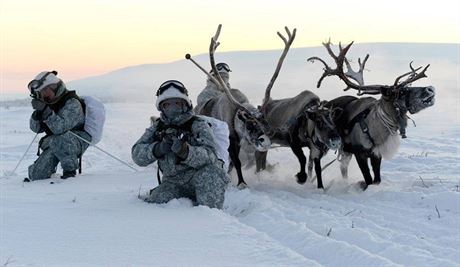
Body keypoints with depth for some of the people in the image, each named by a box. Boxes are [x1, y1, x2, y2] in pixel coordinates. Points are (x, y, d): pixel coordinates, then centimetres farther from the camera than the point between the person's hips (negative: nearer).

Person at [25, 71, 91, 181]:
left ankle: (70, 169, -19)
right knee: (36, 175, -4)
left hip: (77, 142, -7)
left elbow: (60, 128, -32)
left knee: (58, 141, -42)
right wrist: (37, 112, -14)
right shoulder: (49, 103, 4)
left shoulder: (72, 103, -19)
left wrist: (46, 111, -37)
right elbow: (36, 128, 4)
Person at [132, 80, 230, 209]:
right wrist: (158, 149, -25)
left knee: (209, 173, -35)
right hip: (174, 183, 2)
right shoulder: (157, 128, 8)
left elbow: (209, 155, -22)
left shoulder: (198, 125, -4)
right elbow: (137, 154, -5)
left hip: (200, 179, -2)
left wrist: (185, 151, -41)